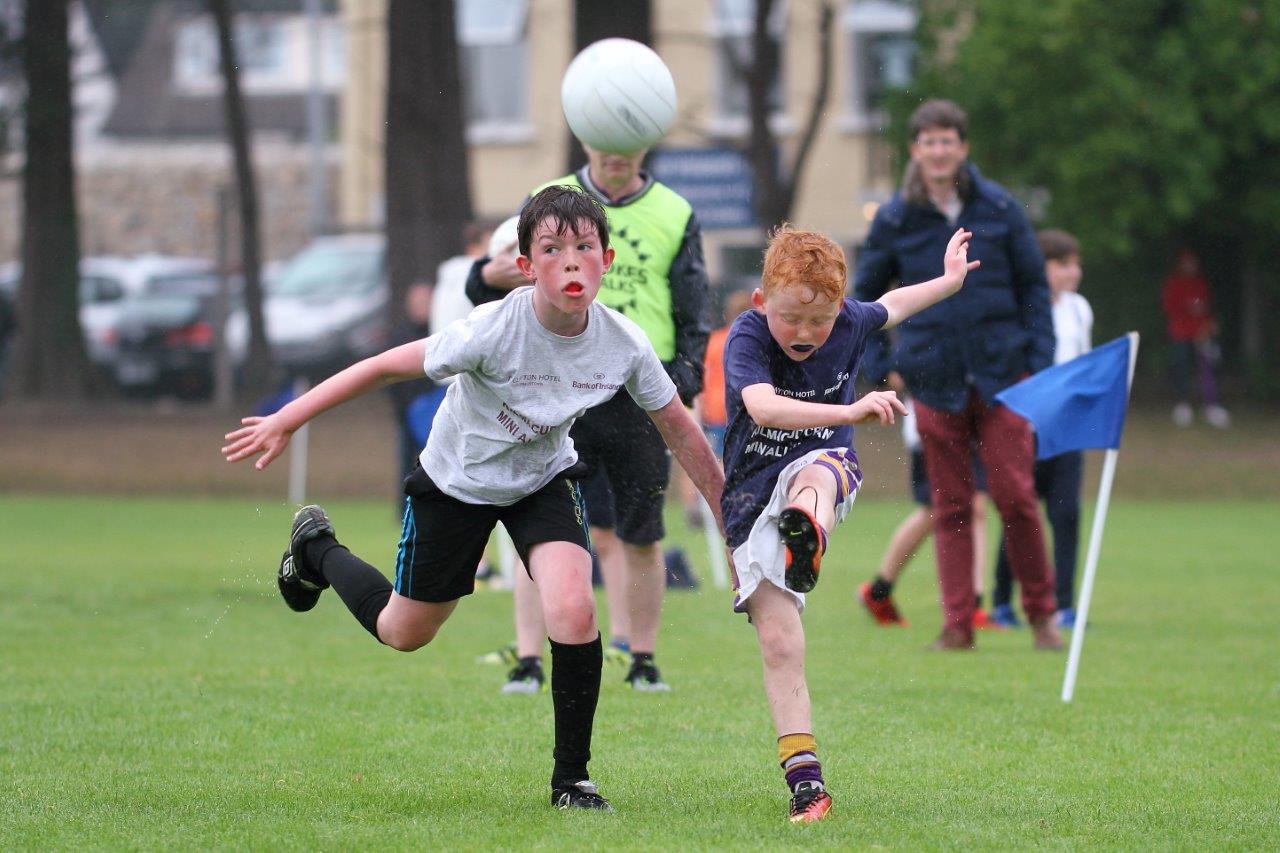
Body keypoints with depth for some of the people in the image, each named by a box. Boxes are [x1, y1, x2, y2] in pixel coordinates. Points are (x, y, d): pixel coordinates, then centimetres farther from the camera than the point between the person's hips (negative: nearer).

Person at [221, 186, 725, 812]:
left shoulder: (624, 345, -23)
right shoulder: (495, 331, -34)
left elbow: (679, 430, -8)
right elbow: (388, 365, -25)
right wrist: (285, 422, -23)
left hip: (542, 480, 2)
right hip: (455, 482, -2)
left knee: (574, 612, -24)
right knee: (404, 633, 15)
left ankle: (571, 778, -6)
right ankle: (316, 548, 46)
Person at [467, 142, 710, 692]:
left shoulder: (675, 216, 9)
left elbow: (693, 316, 10)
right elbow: (486, 288, 9)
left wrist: (683, 388, -5)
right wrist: (493, 276, -17)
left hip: (642, 394, 0)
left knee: (640, 535, 4)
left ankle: (642, 659, 17)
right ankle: (529, 657, -8)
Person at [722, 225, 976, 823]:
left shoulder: (850, 322, -5)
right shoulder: (747, 336, -19)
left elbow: (890, 306, 21)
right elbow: (764, 407, -39)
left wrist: (951, 280, 33)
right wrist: (851, 411, -50)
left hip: (824, 465, 1)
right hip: (752, 494, 0)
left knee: (812, 479, -40)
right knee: (779, 644, -9)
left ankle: (807, 534, -76)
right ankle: (803, 777, -5)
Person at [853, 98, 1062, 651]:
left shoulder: (999, 208, 4)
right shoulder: (894, 220, 4)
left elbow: (1033, 285, 9)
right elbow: (863, 296, 14)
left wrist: (1039, 359, 0)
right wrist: (880, 364, 3)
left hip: (1001, 373, -1)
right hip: (934, 378, 1)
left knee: (1015, 495, -5)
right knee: (950, 505, 1)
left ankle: (1041, 613, 8)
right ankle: (957, 623, 4)